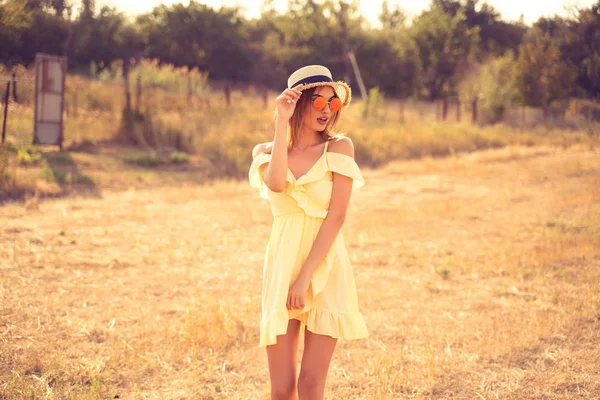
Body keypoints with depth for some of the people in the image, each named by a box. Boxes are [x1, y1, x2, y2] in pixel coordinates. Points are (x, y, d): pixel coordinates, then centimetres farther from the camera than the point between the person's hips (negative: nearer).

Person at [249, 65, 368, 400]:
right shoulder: (266, 152, 8)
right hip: (282, 267, 2)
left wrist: (305, 277, -15)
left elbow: (337, 215, -9)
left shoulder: (339, 147, 0)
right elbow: (276, 183, -16)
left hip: (325, 270, -2)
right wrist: (282, 123, -13)